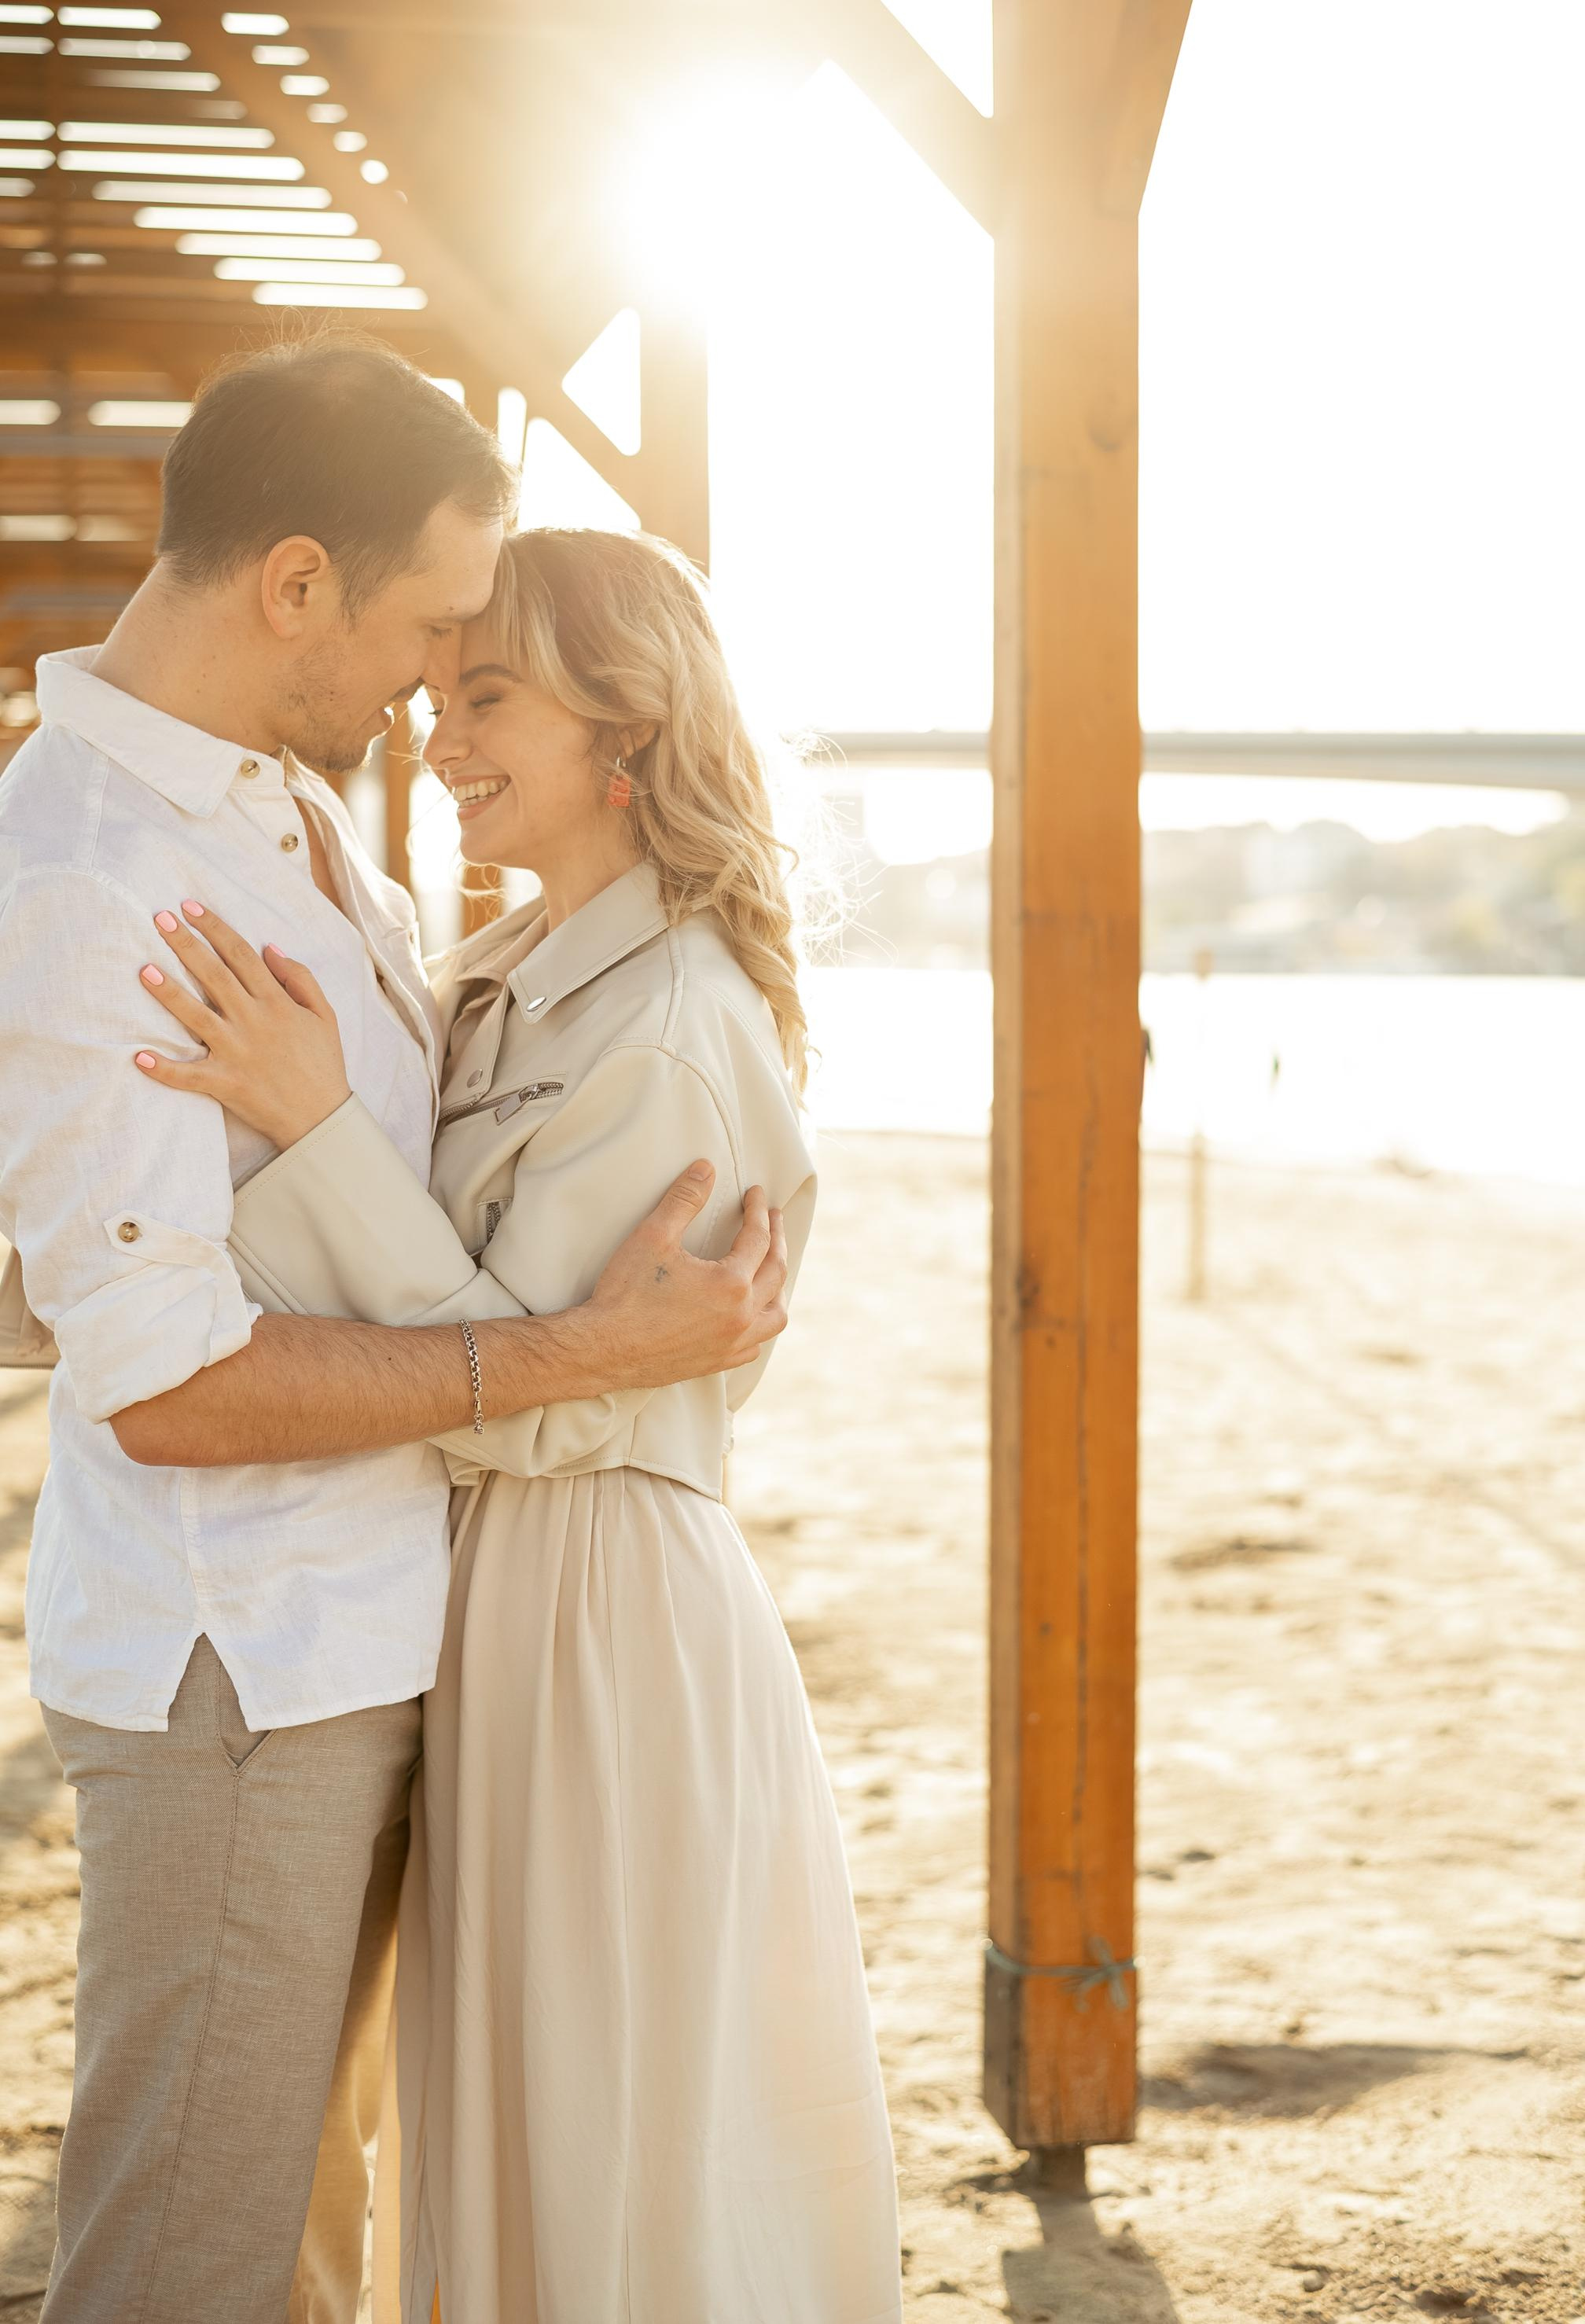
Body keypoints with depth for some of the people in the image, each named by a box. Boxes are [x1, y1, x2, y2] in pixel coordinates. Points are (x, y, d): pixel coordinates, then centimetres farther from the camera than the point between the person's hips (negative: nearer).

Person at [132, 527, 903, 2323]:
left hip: (599, 1604, -9)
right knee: (516, 2118, 22)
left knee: (621, 2135, 6)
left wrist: (317, 1126, -26)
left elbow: (515, 1394, -22)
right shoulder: (510, 981, 7)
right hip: (494, 1583, 9)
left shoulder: (675, 1032, -20)